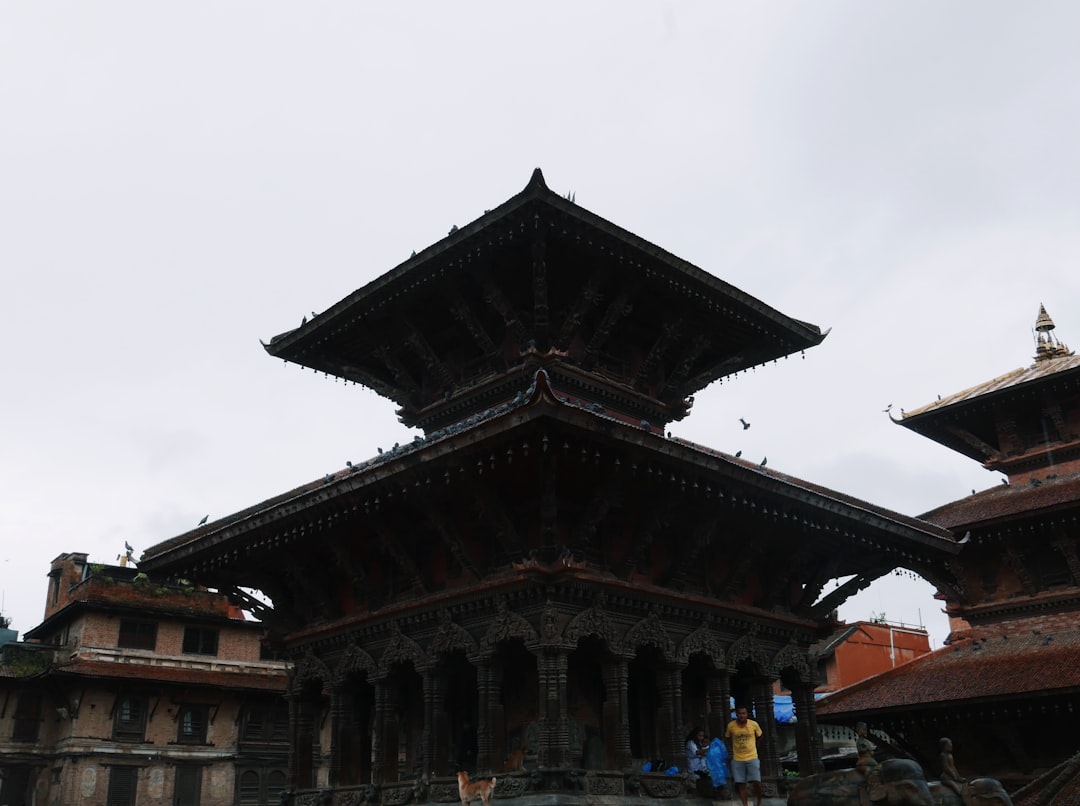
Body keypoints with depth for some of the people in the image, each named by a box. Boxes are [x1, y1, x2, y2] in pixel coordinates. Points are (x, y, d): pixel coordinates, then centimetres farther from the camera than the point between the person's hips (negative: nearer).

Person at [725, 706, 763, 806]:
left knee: (757, 782, -5)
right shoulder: (731, 725, -8)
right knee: (741, 784, 1)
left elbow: (759, 737, 12)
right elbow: (727, 738, 12)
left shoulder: (754, 724, -8)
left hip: (752, 758, -1)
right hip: (737, 759, 1)